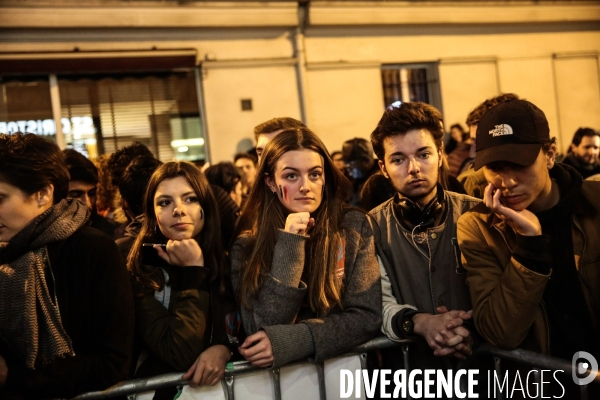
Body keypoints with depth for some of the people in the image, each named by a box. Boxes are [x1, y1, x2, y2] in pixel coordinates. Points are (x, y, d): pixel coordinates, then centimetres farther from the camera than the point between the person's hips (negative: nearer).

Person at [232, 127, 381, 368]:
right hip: (281, 373, 0)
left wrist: (288, 342, -17)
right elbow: (262, 331, -12)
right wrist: (289, 246, -17)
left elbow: (367, 318, -7)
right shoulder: (248, 245, -4)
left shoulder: (354, 226, -4)